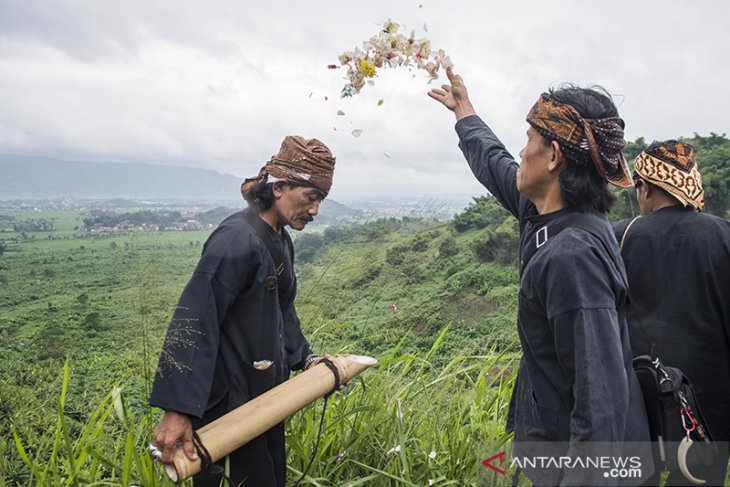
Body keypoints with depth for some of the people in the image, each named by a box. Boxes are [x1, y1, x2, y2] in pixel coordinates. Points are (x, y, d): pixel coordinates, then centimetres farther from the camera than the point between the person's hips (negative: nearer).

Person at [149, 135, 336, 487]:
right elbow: (192, 323, -29)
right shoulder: (237, 239, -23)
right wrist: (178, 409, -32)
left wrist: (305, 358, 11)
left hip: (267, 394, 9)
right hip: (228, 404, -9)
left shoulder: (281, 242, 7)